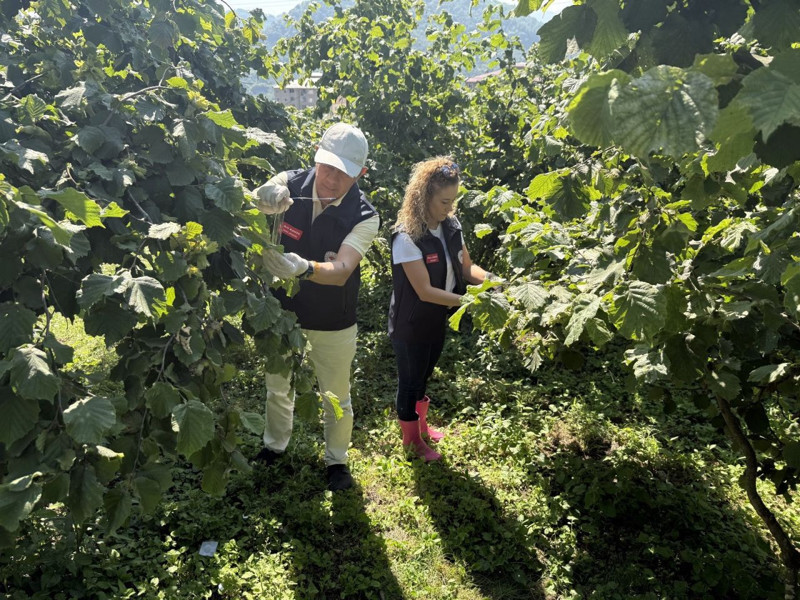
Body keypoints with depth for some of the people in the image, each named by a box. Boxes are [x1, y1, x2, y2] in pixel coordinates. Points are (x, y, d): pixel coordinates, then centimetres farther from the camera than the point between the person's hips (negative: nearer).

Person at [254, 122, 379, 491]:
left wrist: (302, 267, -54)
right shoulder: (288, 185, -16)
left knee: (336, 397, 16)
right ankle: (275, 445, 51)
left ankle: (336, 459, 43)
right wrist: (263, 203, -53)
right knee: (277, 385, 23)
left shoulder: (364, 216, -21)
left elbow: (341, 271, -33)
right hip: (283, 311, 2)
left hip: (333, 324, -2)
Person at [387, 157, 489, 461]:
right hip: (411, 324, -7)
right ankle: (412, 439, 38)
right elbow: (425, 291, -28)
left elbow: (466, 267, -1)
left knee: (424, 374, 26)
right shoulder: (407, 237, -27)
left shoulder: (451, 226, -5)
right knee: (410, 379, 14)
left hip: (437, 319, 7)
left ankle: (421, 424, 51)